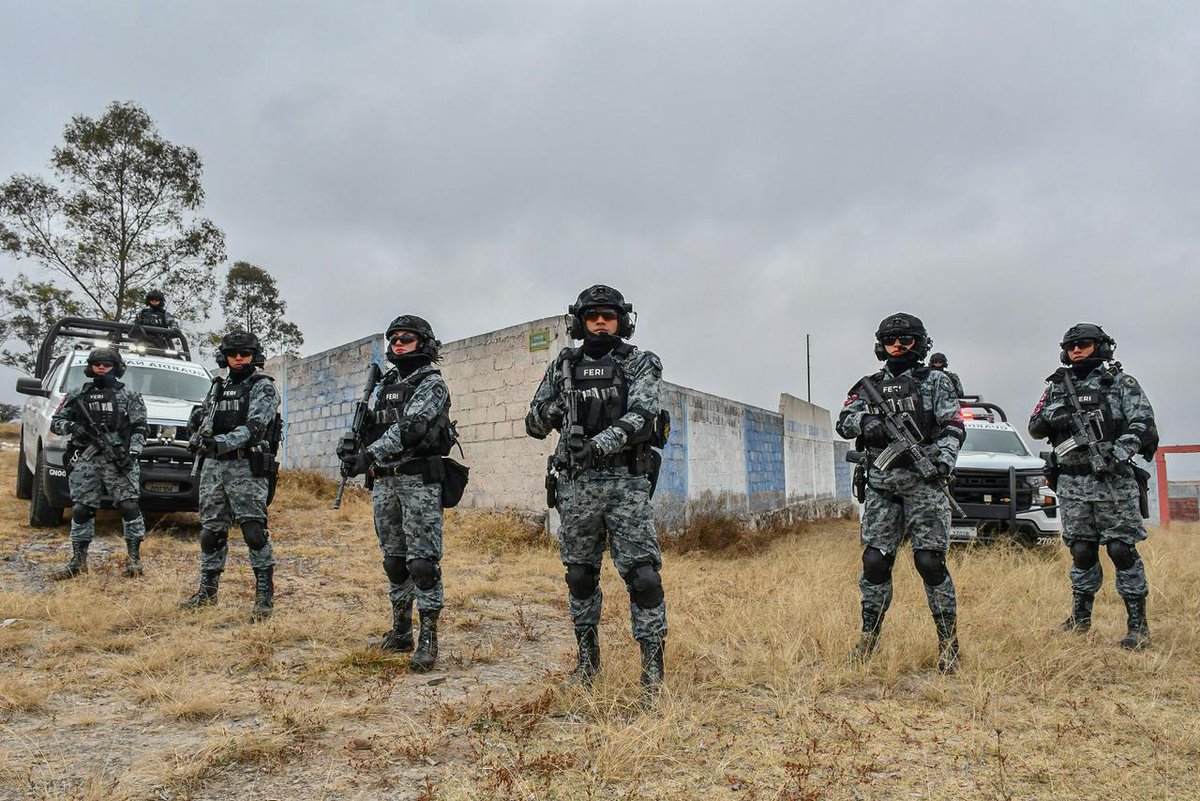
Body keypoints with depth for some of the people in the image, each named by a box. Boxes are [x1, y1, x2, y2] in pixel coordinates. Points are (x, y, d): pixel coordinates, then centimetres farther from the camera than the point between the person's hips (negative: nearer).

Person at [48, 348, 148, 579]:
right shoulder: (77, 395, 13)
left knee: (129, 507, -10)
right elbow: (55, 422, 13)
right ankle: (78, 561, 13)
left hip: (119, 459, -2)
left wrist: (132, 452, -13)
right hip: (85, 461, 3)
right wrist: (71, 427, -9)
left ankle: (134, 558, -3)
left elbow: (139, 429, 1)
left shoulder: (129, 396, 7)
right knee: (81, 510, 3)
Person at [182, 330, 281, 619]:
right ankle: (207, 590, 22)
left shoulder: (263, 387, -2)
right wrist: (200, 438, -1)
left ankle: (265, 594, -8)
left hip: (246, 468, -6)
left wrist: (221, 443, -28)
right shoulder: (218, 387, 18)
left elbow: (254, 427, -15)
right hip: (213, 466, 6)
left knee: (254, 531, -12)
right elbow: (201, 421, 23)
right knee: (211, 531, 11)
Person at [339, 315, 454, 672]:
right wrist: (350, 446, 3)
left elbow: (409, 428, -21)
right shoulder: (386, 383, 17)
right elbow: (370, 425, 22)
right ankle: (400, 630, 24)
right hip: (384, 482, 8)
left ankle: (428, 639, -4)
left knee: (422, 560, -8)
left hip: (419, 481, -7)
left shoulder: (432, 384, -7)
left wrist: (368, 455, -28)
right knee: (393, 558, 13)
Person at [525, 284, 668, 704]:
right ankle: (587, 660, 28)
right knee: (580, 575, 12)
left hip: (626, 483, -3)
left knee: (642, 575, -9)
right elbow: (534, 425, 13)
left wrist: (600, 444, -27)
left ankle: (653, 673, -2)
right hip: (577, 485, 3)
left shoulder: (641, 364, 2)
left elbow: (641, 417, -14)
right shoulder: (563, 366, 11)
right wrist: (550, 410, -10)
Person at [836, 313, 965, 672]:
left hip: (923, 483, -3)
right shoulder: (870, 385, 15)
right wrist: (866, 421, -17)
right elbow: (844, 421, 5)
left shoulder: (935, 381, 7)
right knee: (874, 562, 2)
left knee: (930, 562, -7)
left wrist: (944, 460, -19)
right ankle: (869, 637, 15)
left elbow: (953, 428, -1)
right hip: (880, 487, 3)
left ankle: (948, 642, 4)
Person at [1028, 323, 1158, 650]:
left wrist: (1122, 448, -23)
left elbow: (1143, 421, -6)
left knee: (1122, 549, -4)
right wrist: (1049, 417, -10)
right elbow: (1034, 428, 13)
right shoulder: (1057, 387, 14)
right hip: (1072, 482, 4)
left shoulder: (1121, 382, 3)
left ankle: (1138, 624, 2)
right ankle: (1080, 617, 21)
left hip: (1113, 480, -4)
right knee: (1081, 550, 10)